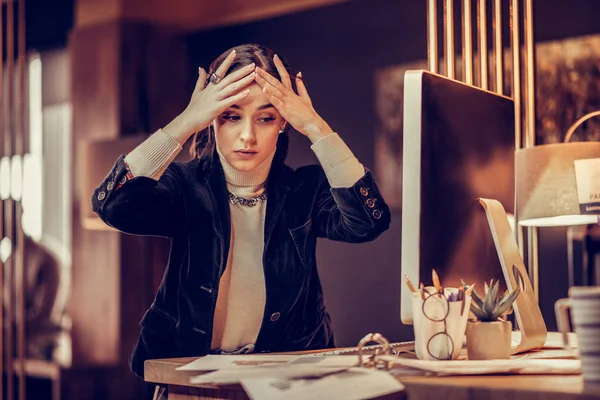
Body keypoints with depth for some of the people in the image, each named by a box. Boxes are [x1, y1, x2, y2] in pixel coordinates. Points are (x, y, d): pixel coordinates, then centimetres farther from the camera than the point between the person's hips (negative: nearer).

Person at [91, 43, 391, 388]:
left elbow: (369, 222, -19)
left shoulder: (304, 192, 0)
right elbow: (111, 205, -21)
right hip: (187, 373, -1)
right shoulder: (186, 186, -2)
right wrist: (186, 123, -22)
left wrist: (315, 127, -19)